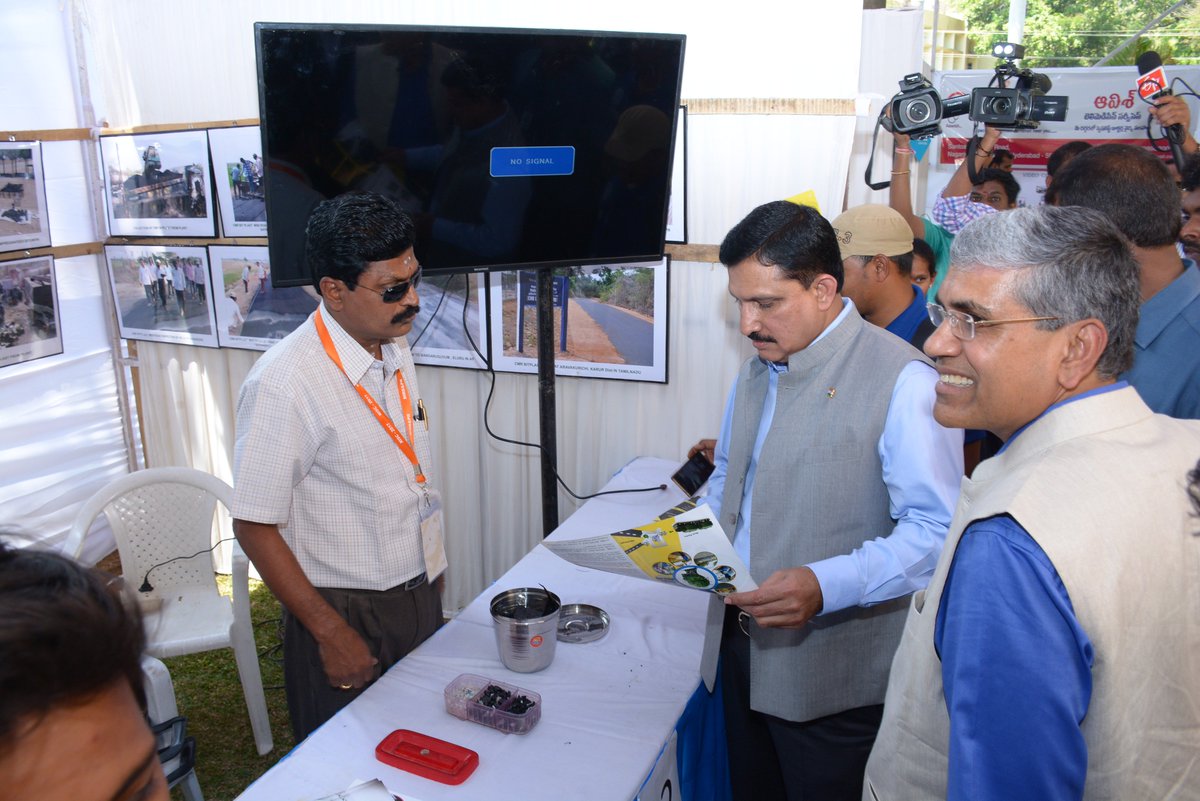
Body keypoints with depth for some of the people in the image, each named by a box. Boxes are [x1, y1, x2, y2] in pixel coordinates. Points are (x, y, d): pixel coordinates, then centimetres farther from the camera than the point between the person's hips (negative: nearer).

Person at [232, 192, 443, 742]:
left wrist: (426, 579, 14)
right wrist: (332, 634, -16)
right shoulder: (284, 385, -24)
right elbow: (254, 526, -19)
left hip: (417, 595, 7)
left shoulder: (395, 348, 1)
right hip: (343, 615, -6)